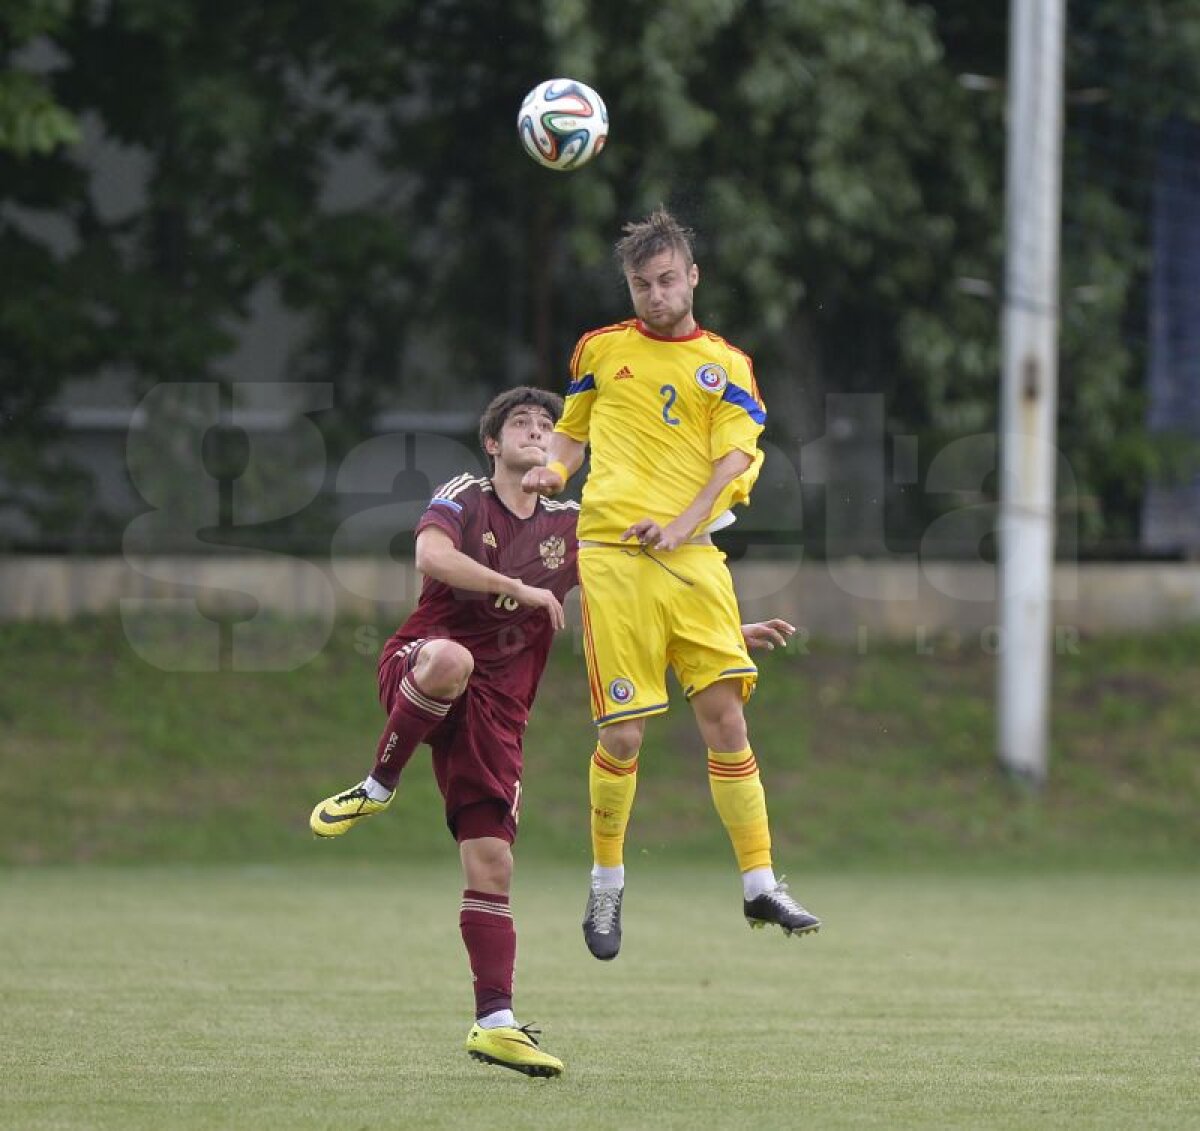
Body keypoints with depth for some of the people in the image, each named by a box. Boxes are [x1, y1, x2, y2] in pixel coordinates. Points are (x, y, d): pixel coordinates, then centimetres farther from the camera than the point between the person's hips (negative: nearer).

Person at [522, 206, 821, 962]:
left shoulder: (726, 365, 10)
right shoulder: (600, 350, 13)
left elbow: (737, 457, 0)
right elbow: (574, 432, 24)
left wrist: (683, 524, -16)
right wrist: (554, 469, 0)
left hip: (691, 557, 1)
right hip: (612, 555, -1)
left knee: (724, 713, -6)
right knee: (622, 733, -6)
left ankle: (760, 884, 1)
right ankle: (607, 883, 13)